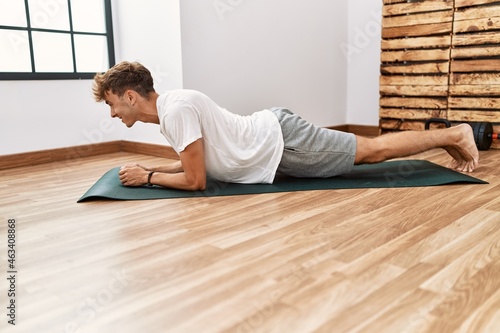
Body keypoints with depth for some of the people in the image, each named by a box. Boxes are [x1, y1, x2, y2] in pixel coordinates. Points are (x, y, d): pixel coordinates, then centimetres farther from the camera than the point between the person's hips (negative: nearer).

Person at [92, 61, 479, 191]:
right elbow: (191, 160, 20)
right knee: (370, 151, 17)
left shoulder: (177, 109, -23)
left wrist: (147, 178, -9)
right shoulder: (170, 105, 8)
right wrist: (147, 167, 11)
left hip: (282, 144, -8)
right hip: (273, 136, 8)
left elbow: (195, 180, -23)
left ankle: (454, 134, 18)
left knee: (374, 150, 2)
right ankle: (450, 135, 30)